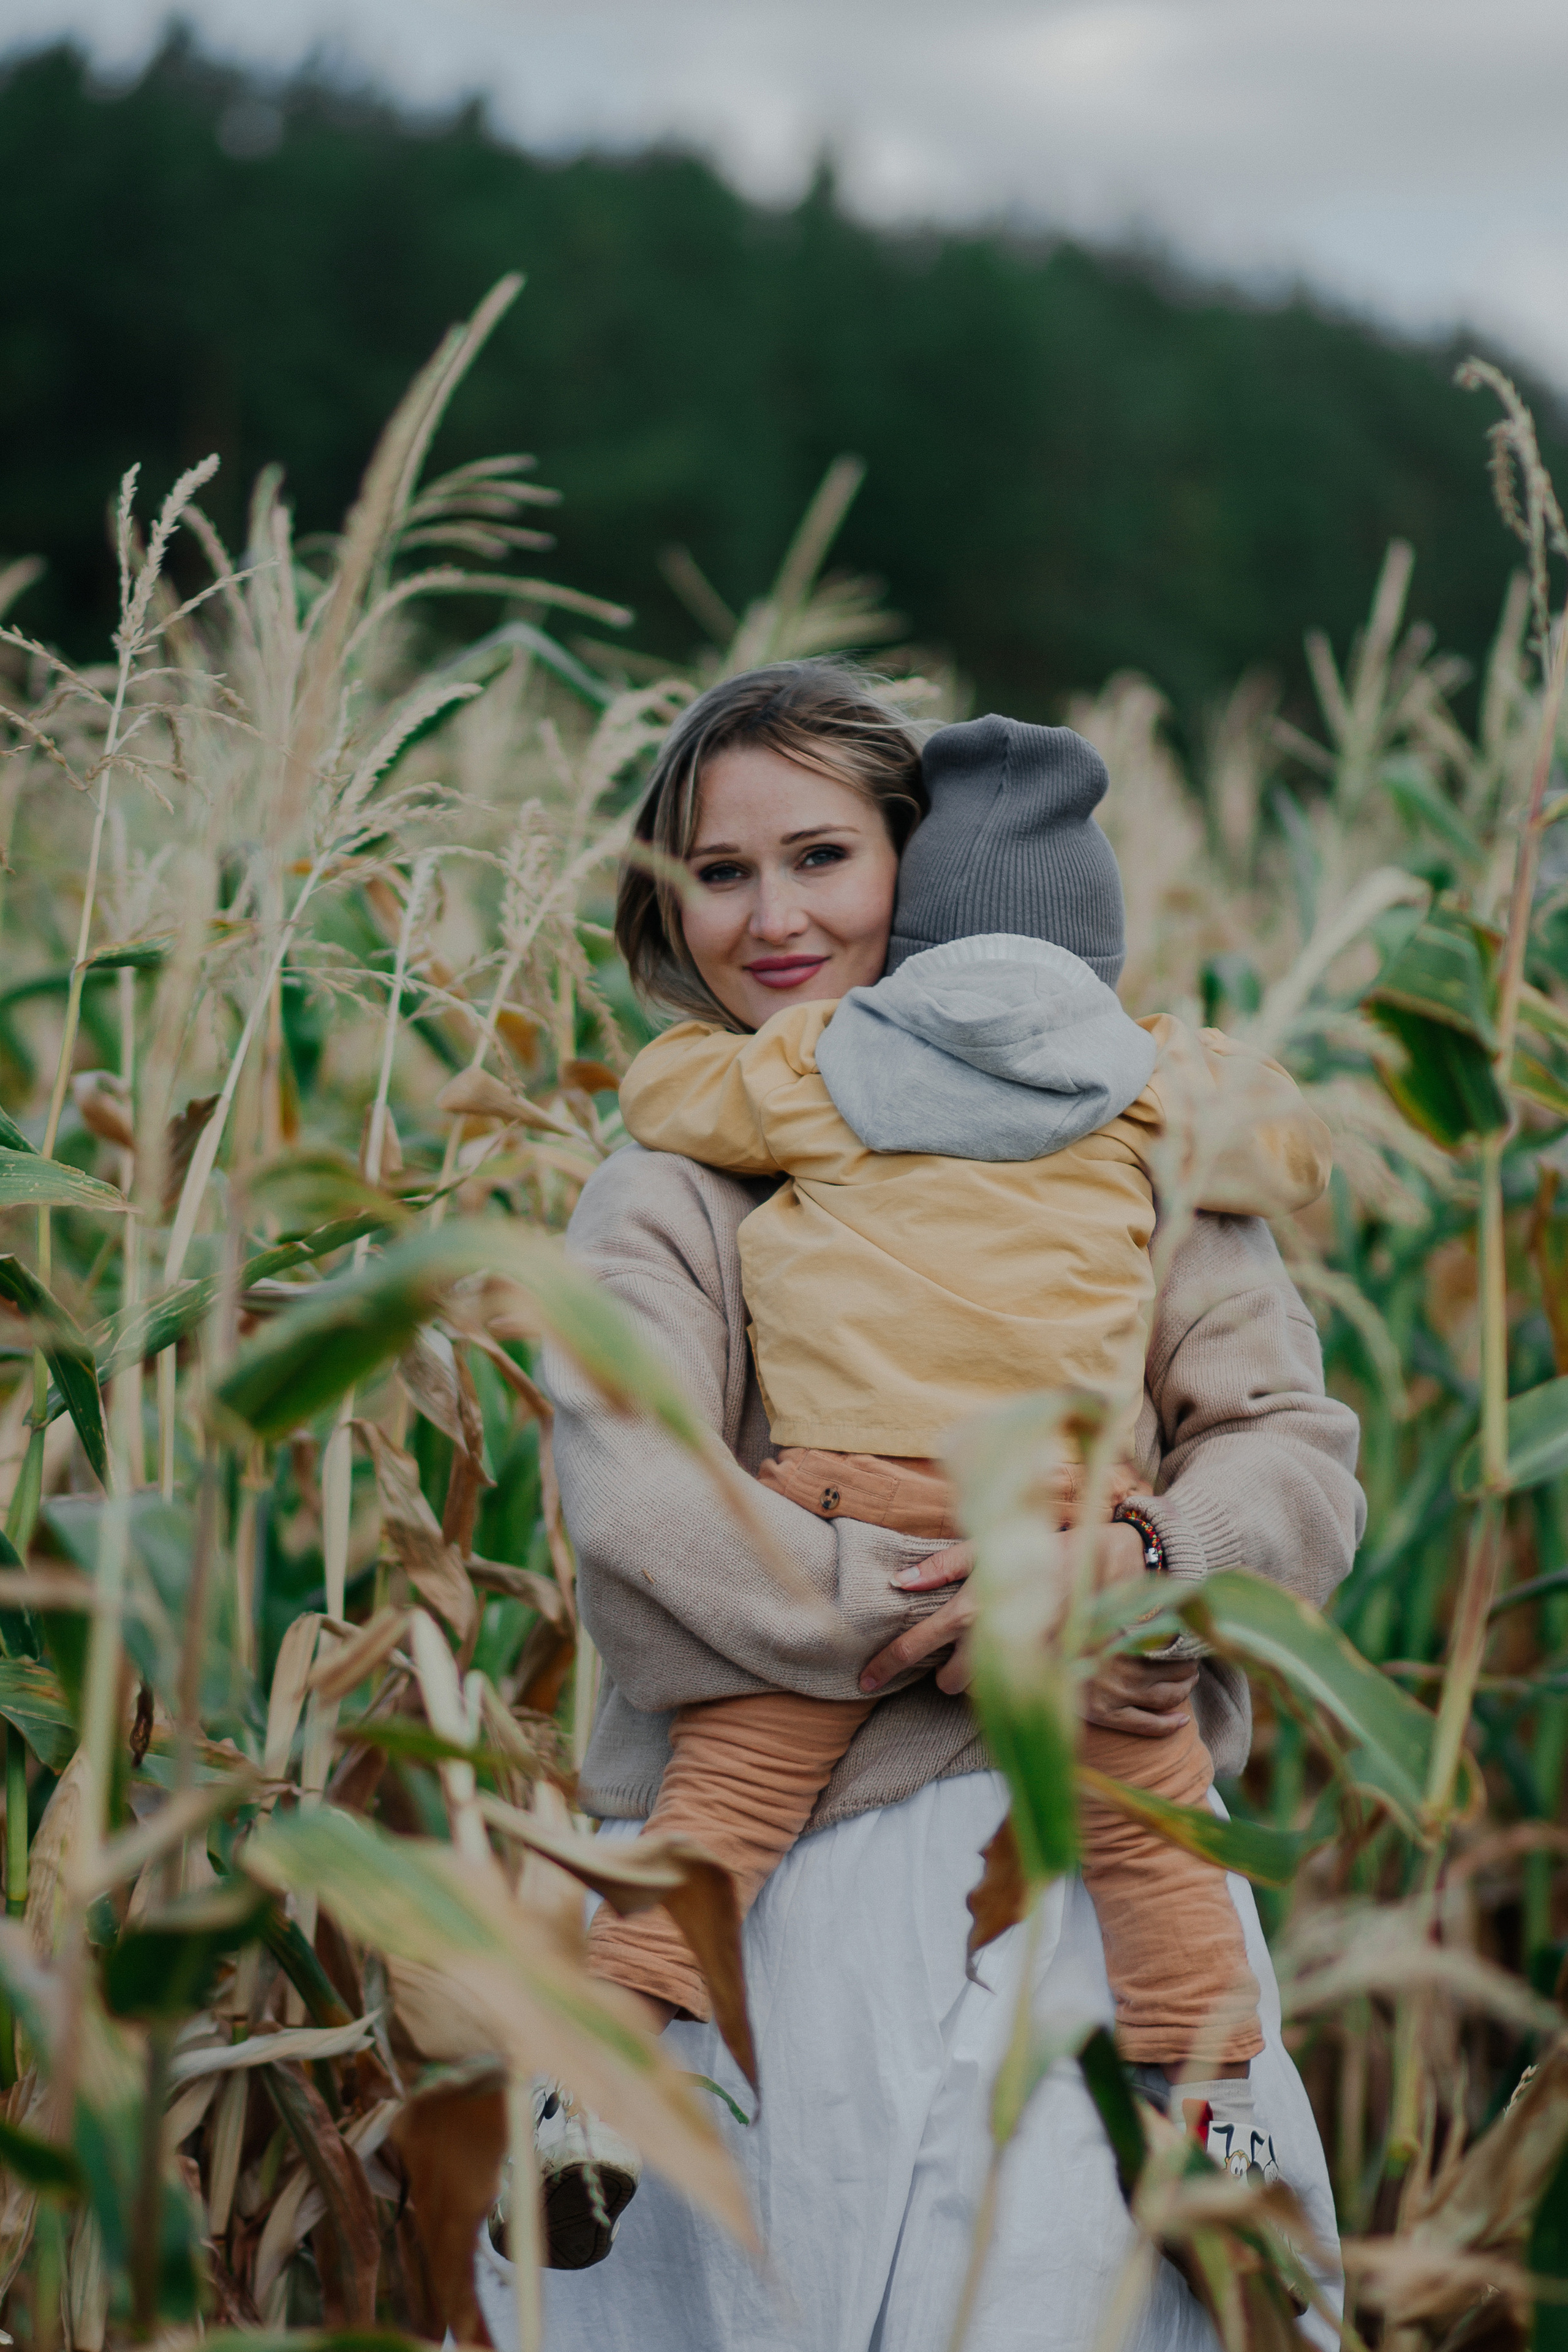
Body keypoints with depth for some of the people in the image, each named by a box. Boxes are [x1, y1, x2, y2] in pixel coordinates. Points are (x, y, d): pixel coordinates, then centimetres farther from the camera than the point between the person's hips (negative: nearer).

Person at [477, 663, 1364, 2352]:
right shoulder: (664, 1190, 8)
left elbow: (1296, 1451, 5)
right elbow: (632, 1510, -9)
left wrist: (1134, 1561, -17)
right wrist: (947, 1636, -17)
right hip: (795, 1880, 0)